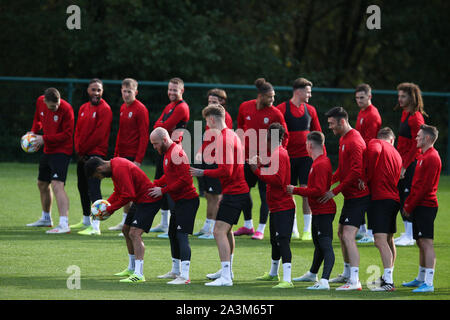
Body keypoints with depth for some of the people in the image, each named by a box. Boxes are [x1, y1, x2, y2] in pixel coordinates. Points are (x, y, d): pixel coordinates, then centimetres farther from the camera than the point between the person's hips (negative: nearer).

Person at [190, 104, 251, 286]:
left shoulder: (223, 139, -17)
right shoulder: (231, 135, 15)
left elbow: (226, 170, -24)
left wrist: (203, 173, -14)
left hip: (233, 192, -11)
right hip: (239, 190, 11)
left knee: (219, 231, -15)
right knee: (226, 230, 24)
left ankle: (226, 277, -22)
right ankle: (227, 270, 38)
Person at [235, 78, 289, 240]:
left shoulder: (276, 114, -9)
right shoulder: (244, 107, 0)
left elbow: (285, 136, -2)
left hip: (265, 159, -4)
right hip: (248, 157, 4)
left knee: (265, 194, -2)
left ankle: (260, 230, 6)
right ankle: (248, 225, 29)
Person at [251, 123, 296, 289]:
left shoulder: (279, 154, -15)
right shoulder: (278, 153, 17)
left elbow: (277, 180, -24)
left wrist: (258, 171, -22)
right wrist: (261, 166, 13)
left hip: (282, 207, -11)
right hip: (276, 207, 11)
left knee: (283, 241, -16)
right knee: (275, 241, 25)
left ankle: (287, 280, -23)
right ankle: (273, 273, 42)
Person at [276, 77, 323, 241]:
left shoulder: (310, 110, 9)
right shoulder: (282, 109, -1)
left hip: (306, 156, 1)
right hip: (288, 157, -1)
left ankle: (307, 230, -2)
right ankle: (293, 229, 13)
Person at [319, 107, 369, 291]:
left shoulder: (354, 142, -18)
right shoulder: (343, 139, 15)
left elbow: (355, 173, -23)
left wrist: (335, 191, -20)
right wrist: (329, 181, 8)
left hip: (358, 196, -11)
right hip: (350, 196, 11)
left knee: (348, 236, -17)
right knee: (341, 233, 20)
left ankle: (355, 281, -20)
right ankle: (347, 274, 34)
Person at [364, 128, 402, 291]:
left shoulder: (375, 143, 2)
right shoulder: (396, 154, 22)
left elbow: (374, 151, -21)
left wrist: (367, 177, -13)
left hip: (379, 197, -8)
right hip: (394, 199, 8)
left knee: (380, 240, -14)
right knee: (389, 239, 19)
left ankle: (388, 281, -22)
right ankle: (388, 276, 31)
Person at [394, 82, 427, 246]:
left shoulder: (416, 117, -15)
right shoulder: (405, 114, 13)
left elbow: (416, 145, -17)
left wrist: (404, 166, -18)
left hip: (412, 162, -9)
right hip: (403, 162, 9)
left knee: (408, 196, -8)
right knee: (401, 196, 11)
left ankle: (410, 236, -4)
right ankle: (407, 233, 18)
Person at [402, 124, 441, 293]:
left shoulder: (432, 158, -13)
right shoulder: (422, 156, 19)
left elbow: (425, 186, -18)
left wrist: (410, 206, -14)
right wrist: (407, 204, 15)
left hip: (426, 206, -10)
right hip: (419, 206, 10)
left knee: (426, 242, -13)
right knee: (421, 243, 15)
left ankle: (429, 283, -17)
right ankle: (421, 279, 22)